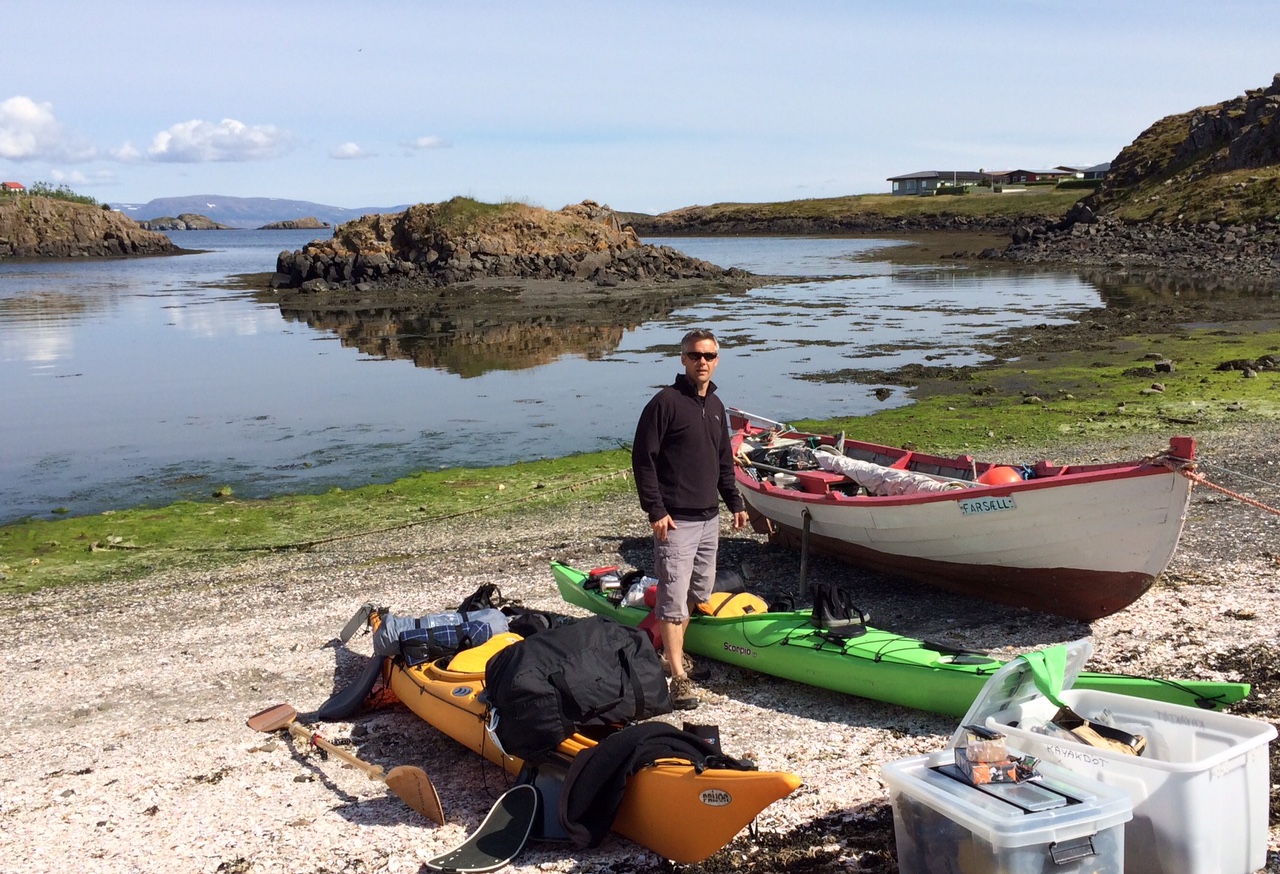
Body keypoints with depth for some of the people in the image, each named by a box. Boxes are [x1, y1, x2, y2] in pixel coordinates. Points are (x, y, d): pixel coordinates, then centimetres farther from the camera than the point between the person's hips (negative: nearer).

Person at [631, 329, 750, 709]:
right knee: (674, 596, -8)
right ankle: (679, 677, -6)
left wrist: (734, 502, 19)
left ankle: (673, 648, 32)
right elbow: (643, 458, -13)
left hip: (709, 517, 8)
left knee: (700, 591, 15)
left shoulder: (715, 406, 13)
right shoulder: (666, 402, -11)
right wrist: (655, 510, -17)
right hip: (675, 520, -8)